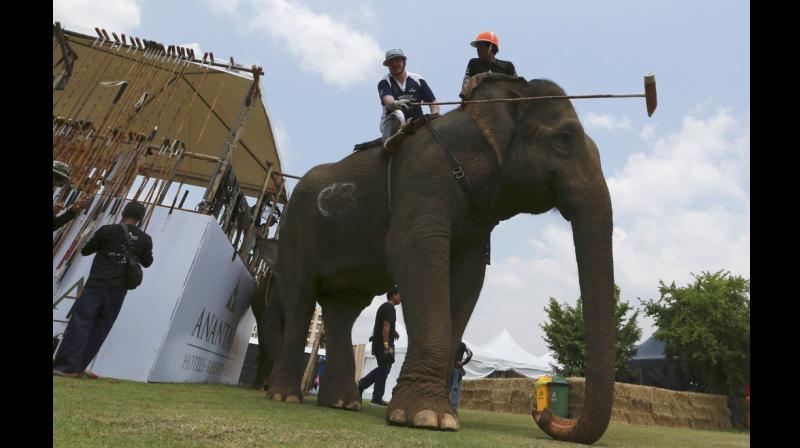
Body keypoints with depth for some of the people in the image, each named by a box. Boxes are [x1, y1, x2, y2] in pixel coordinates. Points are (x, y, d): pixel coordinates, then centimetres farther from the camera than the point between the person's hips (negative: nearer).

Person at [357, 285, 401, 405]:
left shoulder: (384, 307, 19)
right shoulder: (390, 307, -13)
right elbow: (386, 326, -22)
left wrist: (393, 332, 17)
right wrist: (386, 344, -25)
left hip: (377, 342, 10)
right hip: (384, 343, -10)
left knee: (382, 368, 19)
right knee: (384, 370, -1)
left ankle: (362, 384, 13)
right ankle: (377, 397, 5)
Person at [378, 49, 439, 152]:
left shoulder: (417, 79, 10)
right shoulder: (384, 82, 2)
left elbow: (433, 102, 8)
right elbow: (388, 101, -20)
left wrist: (435, 116, -14)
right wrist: (396, 104, -45)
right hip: (391, 122, -4)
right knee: (398, 114, -37)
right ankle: (389, 140, -60)